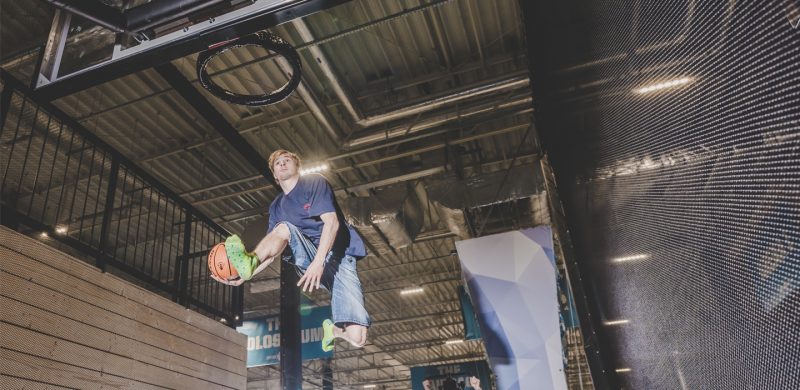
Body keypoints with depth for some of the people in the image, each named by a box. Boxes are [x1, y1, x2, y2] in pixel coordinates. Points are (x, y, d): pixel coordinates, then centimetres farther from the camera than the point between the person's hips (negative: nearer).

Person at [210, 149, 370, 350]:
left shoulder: (315, 182, 2)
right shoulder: (277, 206, 18)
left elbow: (332, 222, -12)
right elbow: (272, 251, 12)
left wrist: (318, 262, -25)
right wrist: (246, 275, -4)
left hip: (337, 255, -4)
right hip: (308, 258, 4)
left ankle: (333, 329, 16)